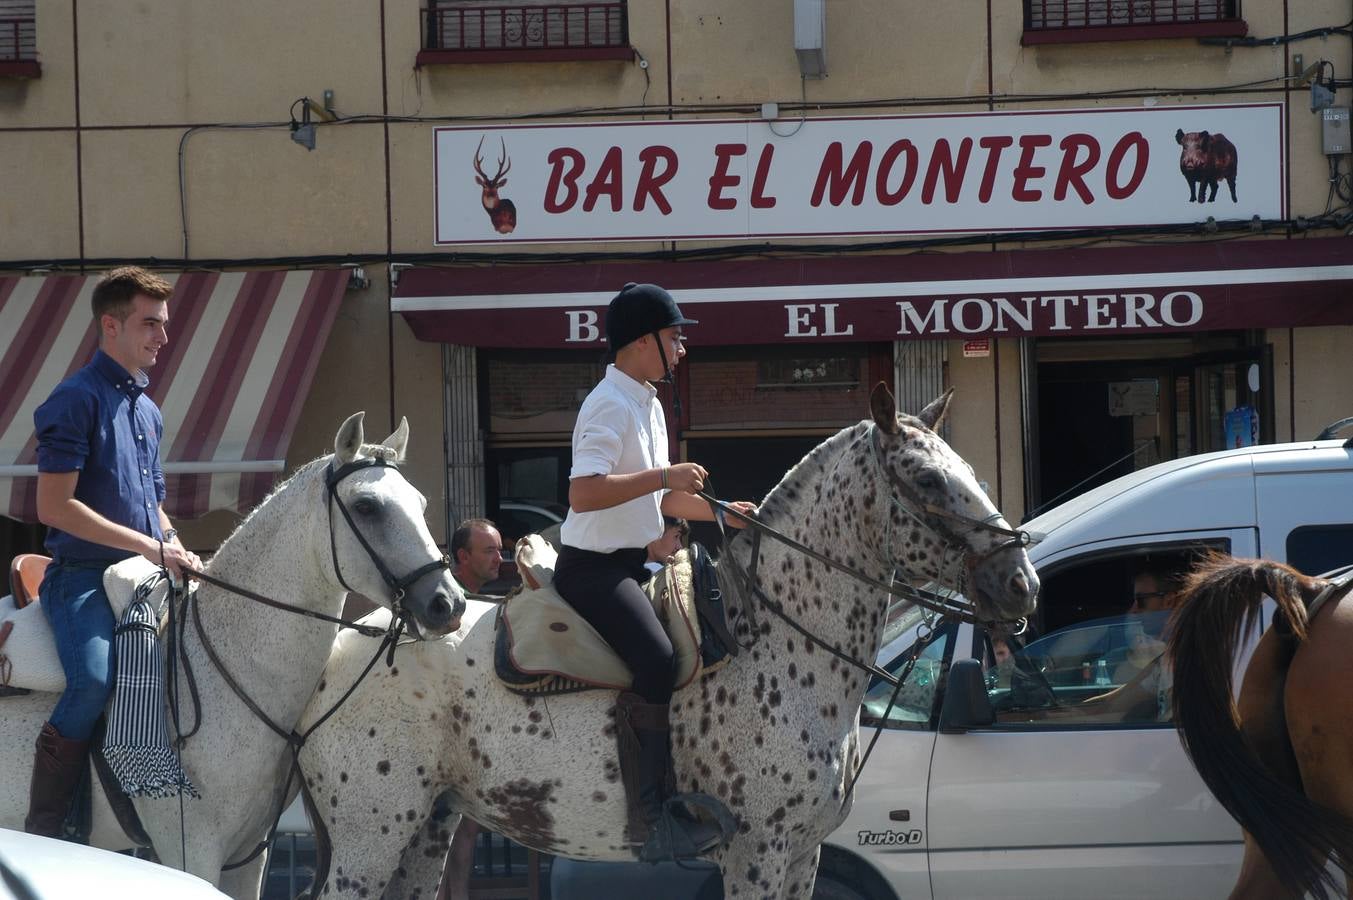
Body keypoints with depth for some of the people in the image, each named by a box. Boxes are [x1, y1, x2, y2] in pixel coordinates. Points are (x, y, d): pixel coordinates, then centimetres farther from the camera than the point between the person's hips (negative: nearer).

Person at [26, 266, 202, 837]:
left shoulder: (148, 411, 20)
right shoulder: (78, 399, -7)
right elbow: (54, 506, -15)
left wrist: (180, 556, 7)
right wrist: (149, 547, -16)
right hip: (83, 576, -9)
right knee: (95, 681, -31)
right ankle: (41, 838, -24)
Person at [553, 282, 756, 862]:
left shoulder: (648, 405, 17)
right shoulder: (611, 406, -15)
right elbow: (584, 493, -28)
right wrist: (665, 476, -25)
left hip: (630, 565, 11)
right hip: (593, 568, -11)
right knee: (656, 660, -27)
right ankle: (652, 820, -30)